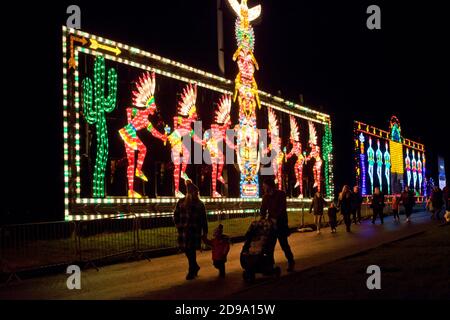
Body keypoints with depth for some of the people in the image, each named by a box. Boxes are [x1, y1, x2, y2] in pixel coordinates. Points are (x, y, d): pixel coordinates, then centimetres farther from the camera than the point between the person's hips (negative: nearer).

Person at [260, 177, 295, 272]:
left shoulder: (281, 194, -7)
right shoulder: (265, 196, 8)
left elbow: (282, 208, -15)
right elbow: (263, 209, 6)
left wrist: (275, 218, -25)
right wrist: (262, 218, -12)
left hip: (280, 222, -5)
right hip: (270, 222, 5)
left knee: (283, 243, -4)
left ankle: (291, 261, 11)